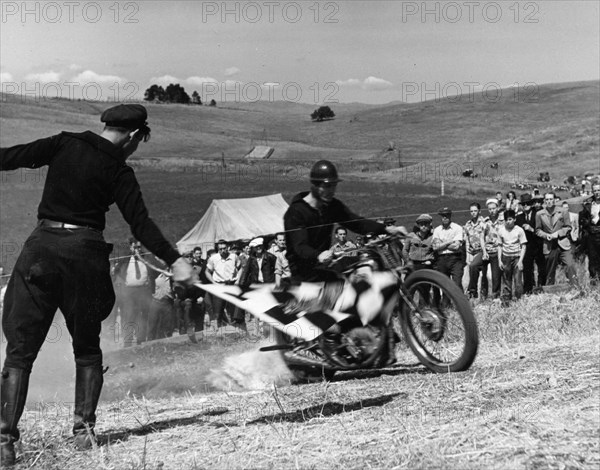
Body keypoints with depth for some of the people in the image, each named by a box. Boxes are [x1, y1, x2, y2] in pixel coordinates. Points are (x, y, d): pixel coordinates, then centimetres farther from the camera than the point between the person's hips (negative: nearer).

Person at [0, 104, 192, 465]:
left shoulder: (64, 144, 2)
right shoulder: (119, 172, -1)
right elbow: (141, 223, -6)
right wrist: (174, 259, -5)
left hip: (42, 246, 1)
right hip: (85, 253, -1)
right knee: (87, 348, 18)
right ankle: (84, 428, 10)